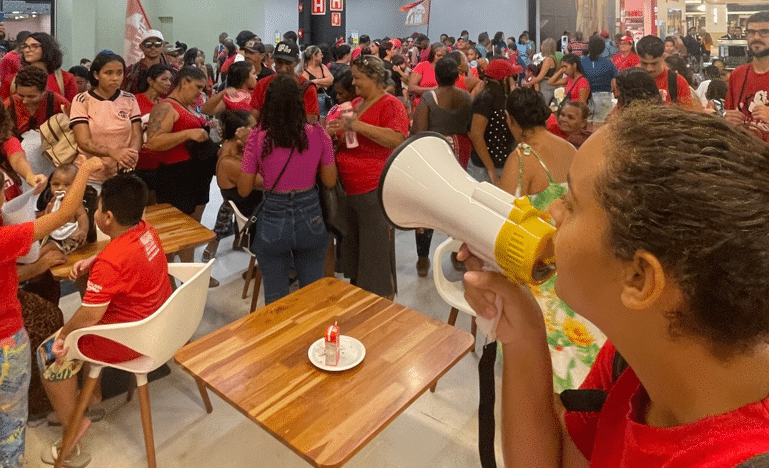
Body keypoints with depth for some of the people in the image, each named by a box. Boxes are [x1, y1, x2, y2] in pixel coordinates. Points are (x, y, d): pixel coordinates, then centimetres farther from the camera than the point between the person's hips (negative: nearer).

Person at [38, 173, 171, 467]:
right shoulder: (147, 231, -6)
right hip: (159, 320, 9)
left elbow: (89, 316, -27)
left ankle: (73, 427, 17)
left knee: (50, 355, 7)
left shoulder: (110, 262, -30)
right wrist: (92, 262, 2)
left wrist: (63, 334, -7)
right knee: (78, 330, 30)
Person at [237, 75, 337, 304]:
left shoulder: (257, 139, -9)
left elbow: (244, 189, -3)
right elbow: (330, 181, 2)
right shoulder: (318, 134, -7)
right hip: (310, 219, 1)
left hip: (273, 221, -1)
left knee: (276, 298, 14)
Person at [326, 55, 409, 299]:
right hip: (350, 190, 8)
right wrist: (336, 131, 5)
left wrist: (357, 125, -26)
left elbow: (396, 139, -26)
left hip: (375, 191, -8)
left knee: (376, 252, 1)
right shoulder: (356, 103, 14)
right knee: (353, 247, 17)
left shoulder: (390, 104, -8)